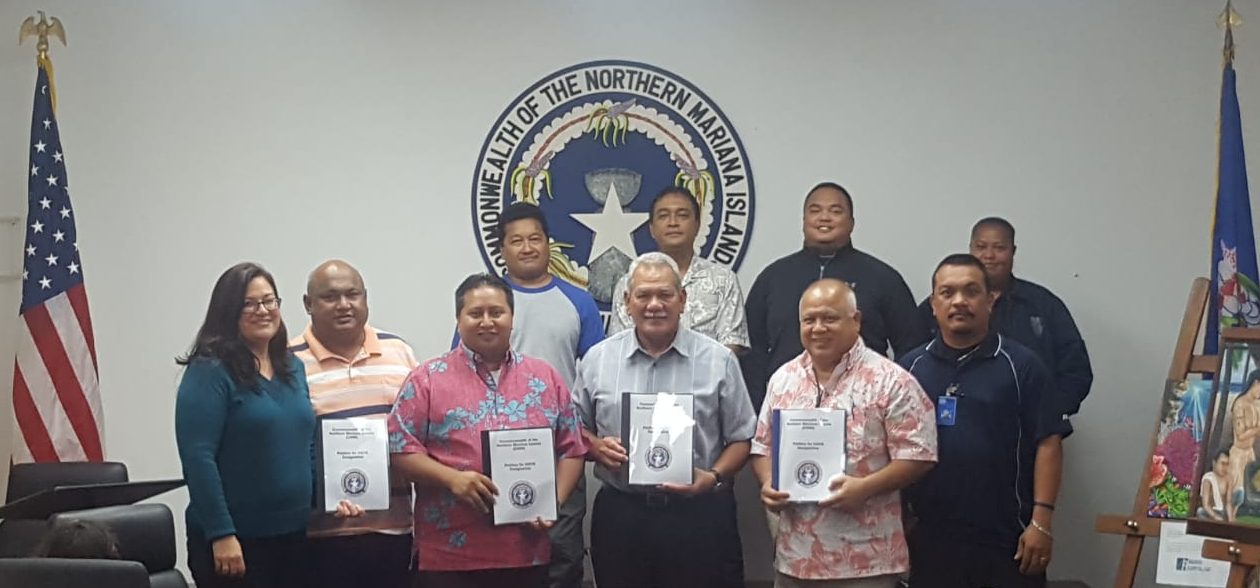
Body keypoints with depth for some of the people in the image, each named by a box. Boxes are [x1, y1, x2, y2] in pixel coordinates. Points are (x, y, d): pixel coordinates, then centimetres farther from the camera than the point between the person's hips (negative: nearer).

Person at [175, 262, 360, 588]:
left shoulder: (292, 367, 11)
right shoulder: (209, 371, -11)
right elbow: (198, 458, -17)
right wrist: (221, 534, -21)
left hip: (294, 533, 7)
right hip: (237, 540, -7)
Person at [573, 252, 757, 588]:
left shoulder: (719, 360, 2)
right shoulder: (598, 360, 7)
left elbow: (741, 438, 4)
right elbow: (575, 430, 14)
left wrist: (714, 477, -12)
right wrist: (596, 447, -7)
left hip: (700, 516, -1)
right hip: (620, 516, 1)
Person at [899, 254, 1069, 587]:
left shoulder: (1021, 365, 0)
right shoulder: (910, 368, 7)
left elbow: (1048, 444, -4)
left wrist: (1041, 521, -10)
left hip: (1008, 541, -2)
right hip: (929, 540, 2)